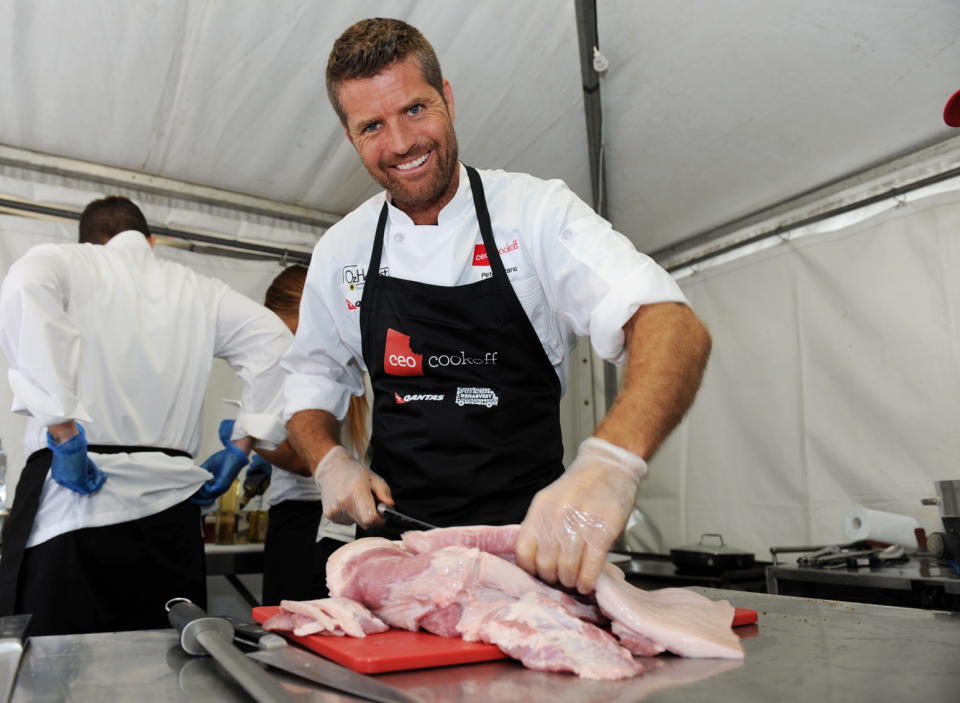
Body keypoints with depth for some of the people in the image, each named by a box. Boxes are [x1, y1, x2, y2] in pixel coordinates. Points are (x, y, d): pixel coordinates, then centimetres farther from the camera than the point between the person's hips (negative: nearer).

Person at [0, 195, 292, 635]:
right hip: (169, 508, 3)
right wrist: (240, 449, 5)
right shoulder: (198, 290, 13)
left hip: (74, 503, -2)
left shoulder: (64, 262, 6)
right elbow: (273, 341, 4)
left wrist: (62, 433, -17)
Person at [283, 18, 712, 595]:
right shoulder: (341, 251, 3)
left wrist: (613, 460, -41)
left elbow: (677, 330, -23)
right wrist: (330, 461, -5)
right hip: (396, 536, 3)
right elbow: (312, 385, 16)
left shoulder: (537, 211, -9)